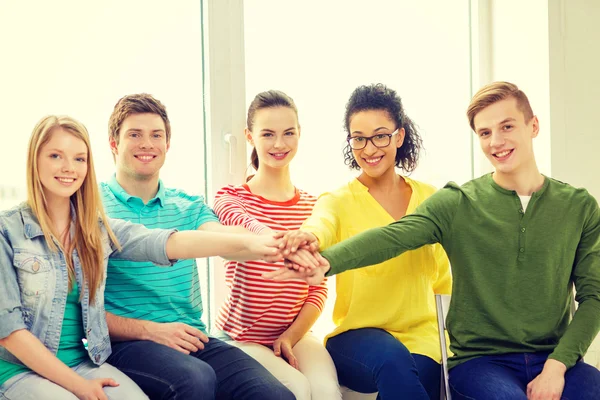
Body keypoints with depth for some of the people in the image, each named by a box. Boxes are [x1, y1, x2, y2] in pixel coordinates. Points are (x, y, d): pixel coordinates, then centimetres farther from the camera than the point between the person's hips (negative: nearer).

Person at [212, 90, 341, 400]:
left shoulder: (313, 206, 8)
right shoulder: (230, 198, -5)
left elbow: (318, 288, 7)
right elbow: (247, 226, -32)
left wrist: (293, 335, -11)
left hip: (296, 335, 3)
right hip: (241, 337, -3)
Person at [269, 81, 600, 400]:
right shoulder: (457, 204, 1)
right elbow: (392, 237, -15)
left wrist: (557, 365, -10)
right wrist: (327, 261, -34)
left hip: (554, 359, 2)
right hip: (479, 360, -1)